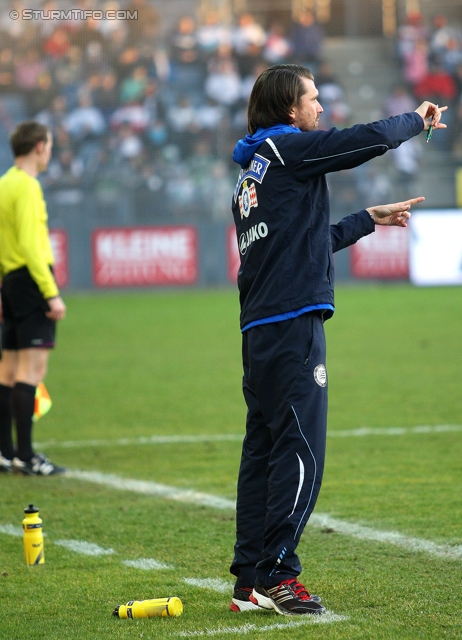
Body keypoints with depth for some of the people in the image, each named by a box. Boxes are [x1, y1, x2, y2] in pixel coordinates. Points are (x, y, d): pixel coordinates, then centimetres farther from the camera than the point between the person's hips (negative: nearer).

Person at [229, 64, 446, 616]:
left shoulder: (252, 175, 23)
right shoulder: (287, 148, -4)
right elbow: (371, 139, -9)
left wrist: (370, 219, 36)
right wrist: (418, 119, 10)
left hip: (259, 329, 9)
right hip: (293, 323, -9)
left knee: (263, 449, 9)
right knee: (300, 448, -9)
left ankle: (249, 580, 10)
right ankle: (276, 574, -11)